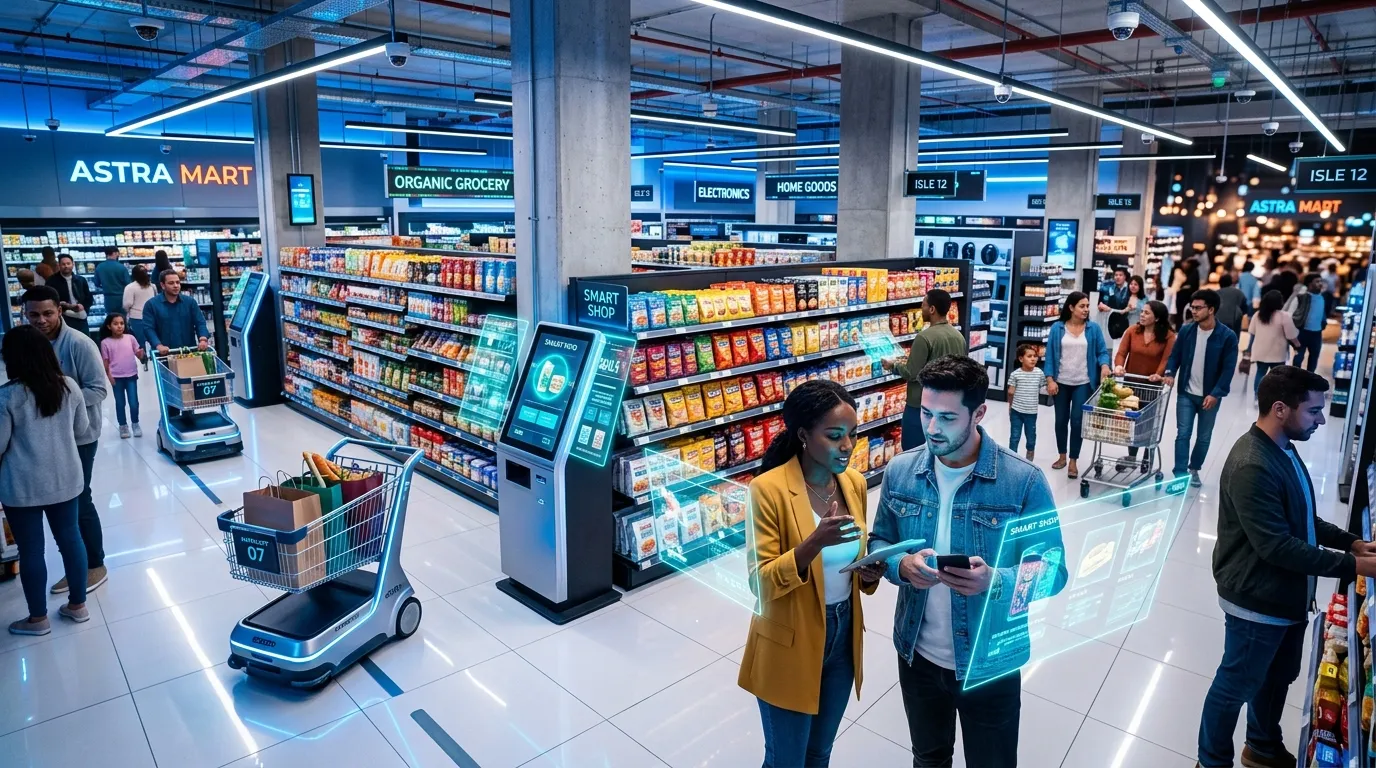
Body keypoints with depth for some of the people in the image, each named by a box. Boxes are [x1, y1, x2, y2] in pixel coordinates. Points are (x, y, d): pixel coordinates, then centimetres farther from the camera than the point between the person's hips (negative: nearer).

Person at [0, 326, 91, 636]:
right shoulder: (69, 386, -2)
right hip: (65, 478, 5)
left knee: (31, 549, 8)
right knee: (70, 538, 15)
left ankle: (38, 618, 22)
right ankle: (78, 605, 27)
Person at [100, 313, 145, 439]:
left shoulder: (130, 338, -1)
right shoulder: (105, 342, -4)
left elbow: (139, 356, 3)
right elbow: (105, 362, -1)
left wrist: (141, 353, -19)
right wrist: (109, 376, -8)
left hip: (131, 376, 1)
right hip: (116, 377, -1)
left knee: (133, 402, 3)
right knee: (120, 402, 10)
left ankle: (135, 424, 21)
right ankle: (123, 426, 24)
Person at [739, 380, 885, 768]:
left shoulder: (855, 483, -1)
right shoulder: (768, 489, -21)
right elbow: (761, 583, -22)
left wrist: (870, 572, -12)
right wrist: (815, 542, -36)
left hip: (843, 635, 6)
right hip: (789, 644, -6)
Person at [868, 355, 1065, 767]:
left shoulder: (1024, 481, -19)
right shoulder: (900, 471, -8)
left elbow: (1053, 572, -13)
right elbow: (878, 543, 3)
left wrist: (995, 581, -32)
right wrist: (902, 566, -20)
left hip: (990, 664, -2)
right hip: (917, 656, 3)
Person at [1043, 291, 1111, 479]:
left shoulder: (1093, 328, -1)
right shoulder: (1057, 328, -3)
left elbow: (1102, 351, 1)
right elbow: (1050, 354, -2)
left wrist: (1104, 365, -21)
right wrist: (1050, 379, -9)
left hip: (1083, 383, -1)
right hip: (1061, 383, 1)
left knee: (1077, 421, -2)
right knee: (1061, 420, 11)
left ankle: (1073, 461, 10)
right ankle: (1062, 456, 28)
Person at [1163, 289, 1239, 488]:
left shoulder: (1227, 336, -11)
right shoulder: (1186, 330, -3)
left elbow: (1228, 369, -11)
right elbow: (1175, 355, 5)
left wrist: (1216, 394, -17)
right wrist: (1170, 373, -15)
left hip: (1210, 396, -1)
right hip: (1186, 393, 1)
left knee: (1204, 437, 13)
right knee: (1183, 434, -3)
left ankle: (1194, 470, 31)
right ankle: (1180, 474, 0)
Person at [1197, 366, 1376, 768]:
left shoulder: (1283, 449, 3)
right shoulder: (1252, 466, -29)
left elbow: (1301, 520, 15)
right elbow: (1277, 546, -29)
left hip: (1286, 596, 10)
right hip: (1257, 602, -10)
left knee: (1278, 677, 27)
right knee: (1236, 685, 9)